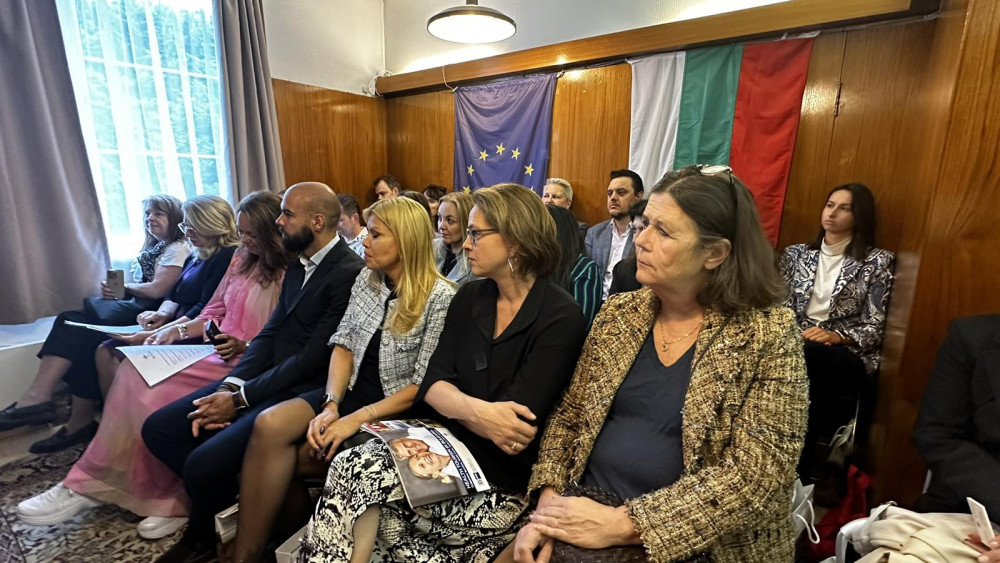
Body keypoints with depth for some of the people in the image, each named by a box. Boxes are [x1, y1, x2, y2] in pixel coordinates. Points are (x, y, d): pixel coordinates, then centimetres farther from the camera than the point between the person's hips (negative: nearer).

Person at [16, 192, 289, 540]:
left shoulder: (289, 274, -10)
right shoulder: (241, 260, 13)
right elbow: (215, 312, 17)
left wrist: (244, 346, -22)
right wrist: (176, 331, 5)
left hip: (247, 363, -7)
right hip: (215, 351, 7)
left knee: (155, 390, -20)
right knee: (136, 371, -10)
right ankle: (90, 484, -1)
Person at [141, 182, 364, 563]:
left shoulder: (349, 273, -18)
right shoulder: (298, 265, 13)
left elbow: (313, 358, -20)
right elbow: (270, 333, 8)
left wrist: (241, 399, -13)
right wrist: (229, 387, -6)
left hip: (302, 391, -9)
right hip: (267, 377, 9)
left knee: (204, 462, -20)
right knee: (158, 429, 5)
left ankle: (205, 532, 15)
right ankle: (222, 496, 20)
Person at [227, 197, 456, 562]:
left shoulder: (441, 297, -16)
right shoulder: (366, 279, 5)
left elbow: (423, 385, -16)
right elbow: (344, 345, 5)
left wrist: (357, 419, -20)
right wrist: (331, 404, -10)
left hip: (397, 412, -6)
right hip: (352, 392, 6)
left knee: (283, 456, -17)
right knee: (270, 425, -18)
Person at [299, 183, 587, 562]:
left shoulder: (560, 317, -14)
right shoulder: (469, 297, 5)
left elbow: (516, 425, -19)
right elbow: (431, 384, -3)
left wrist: (457, 405, -11)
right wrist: (477, 410, -21)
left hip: (504, 479, -5)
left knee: (356, 473, -19)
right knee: (351, 467, -20)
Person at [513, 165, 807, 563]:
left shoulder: (768, 335, -9)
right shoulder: (618, 312, 1)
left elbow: (756, 474, -15)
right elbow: (569, 415, 5)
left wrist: (622, 524, -19)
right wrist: (548, 502, -9)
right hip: (585, 512, 3)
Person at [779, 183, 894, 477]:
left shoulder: (877, 261, 6)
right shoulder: (797, 254, 15)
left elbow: (874, 327, 0)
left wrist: (835, 336, -19)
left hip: (847, 359, -2)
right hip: (795, 348, 2)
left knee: (804, 355, -37)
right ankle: (799, 474, -20)